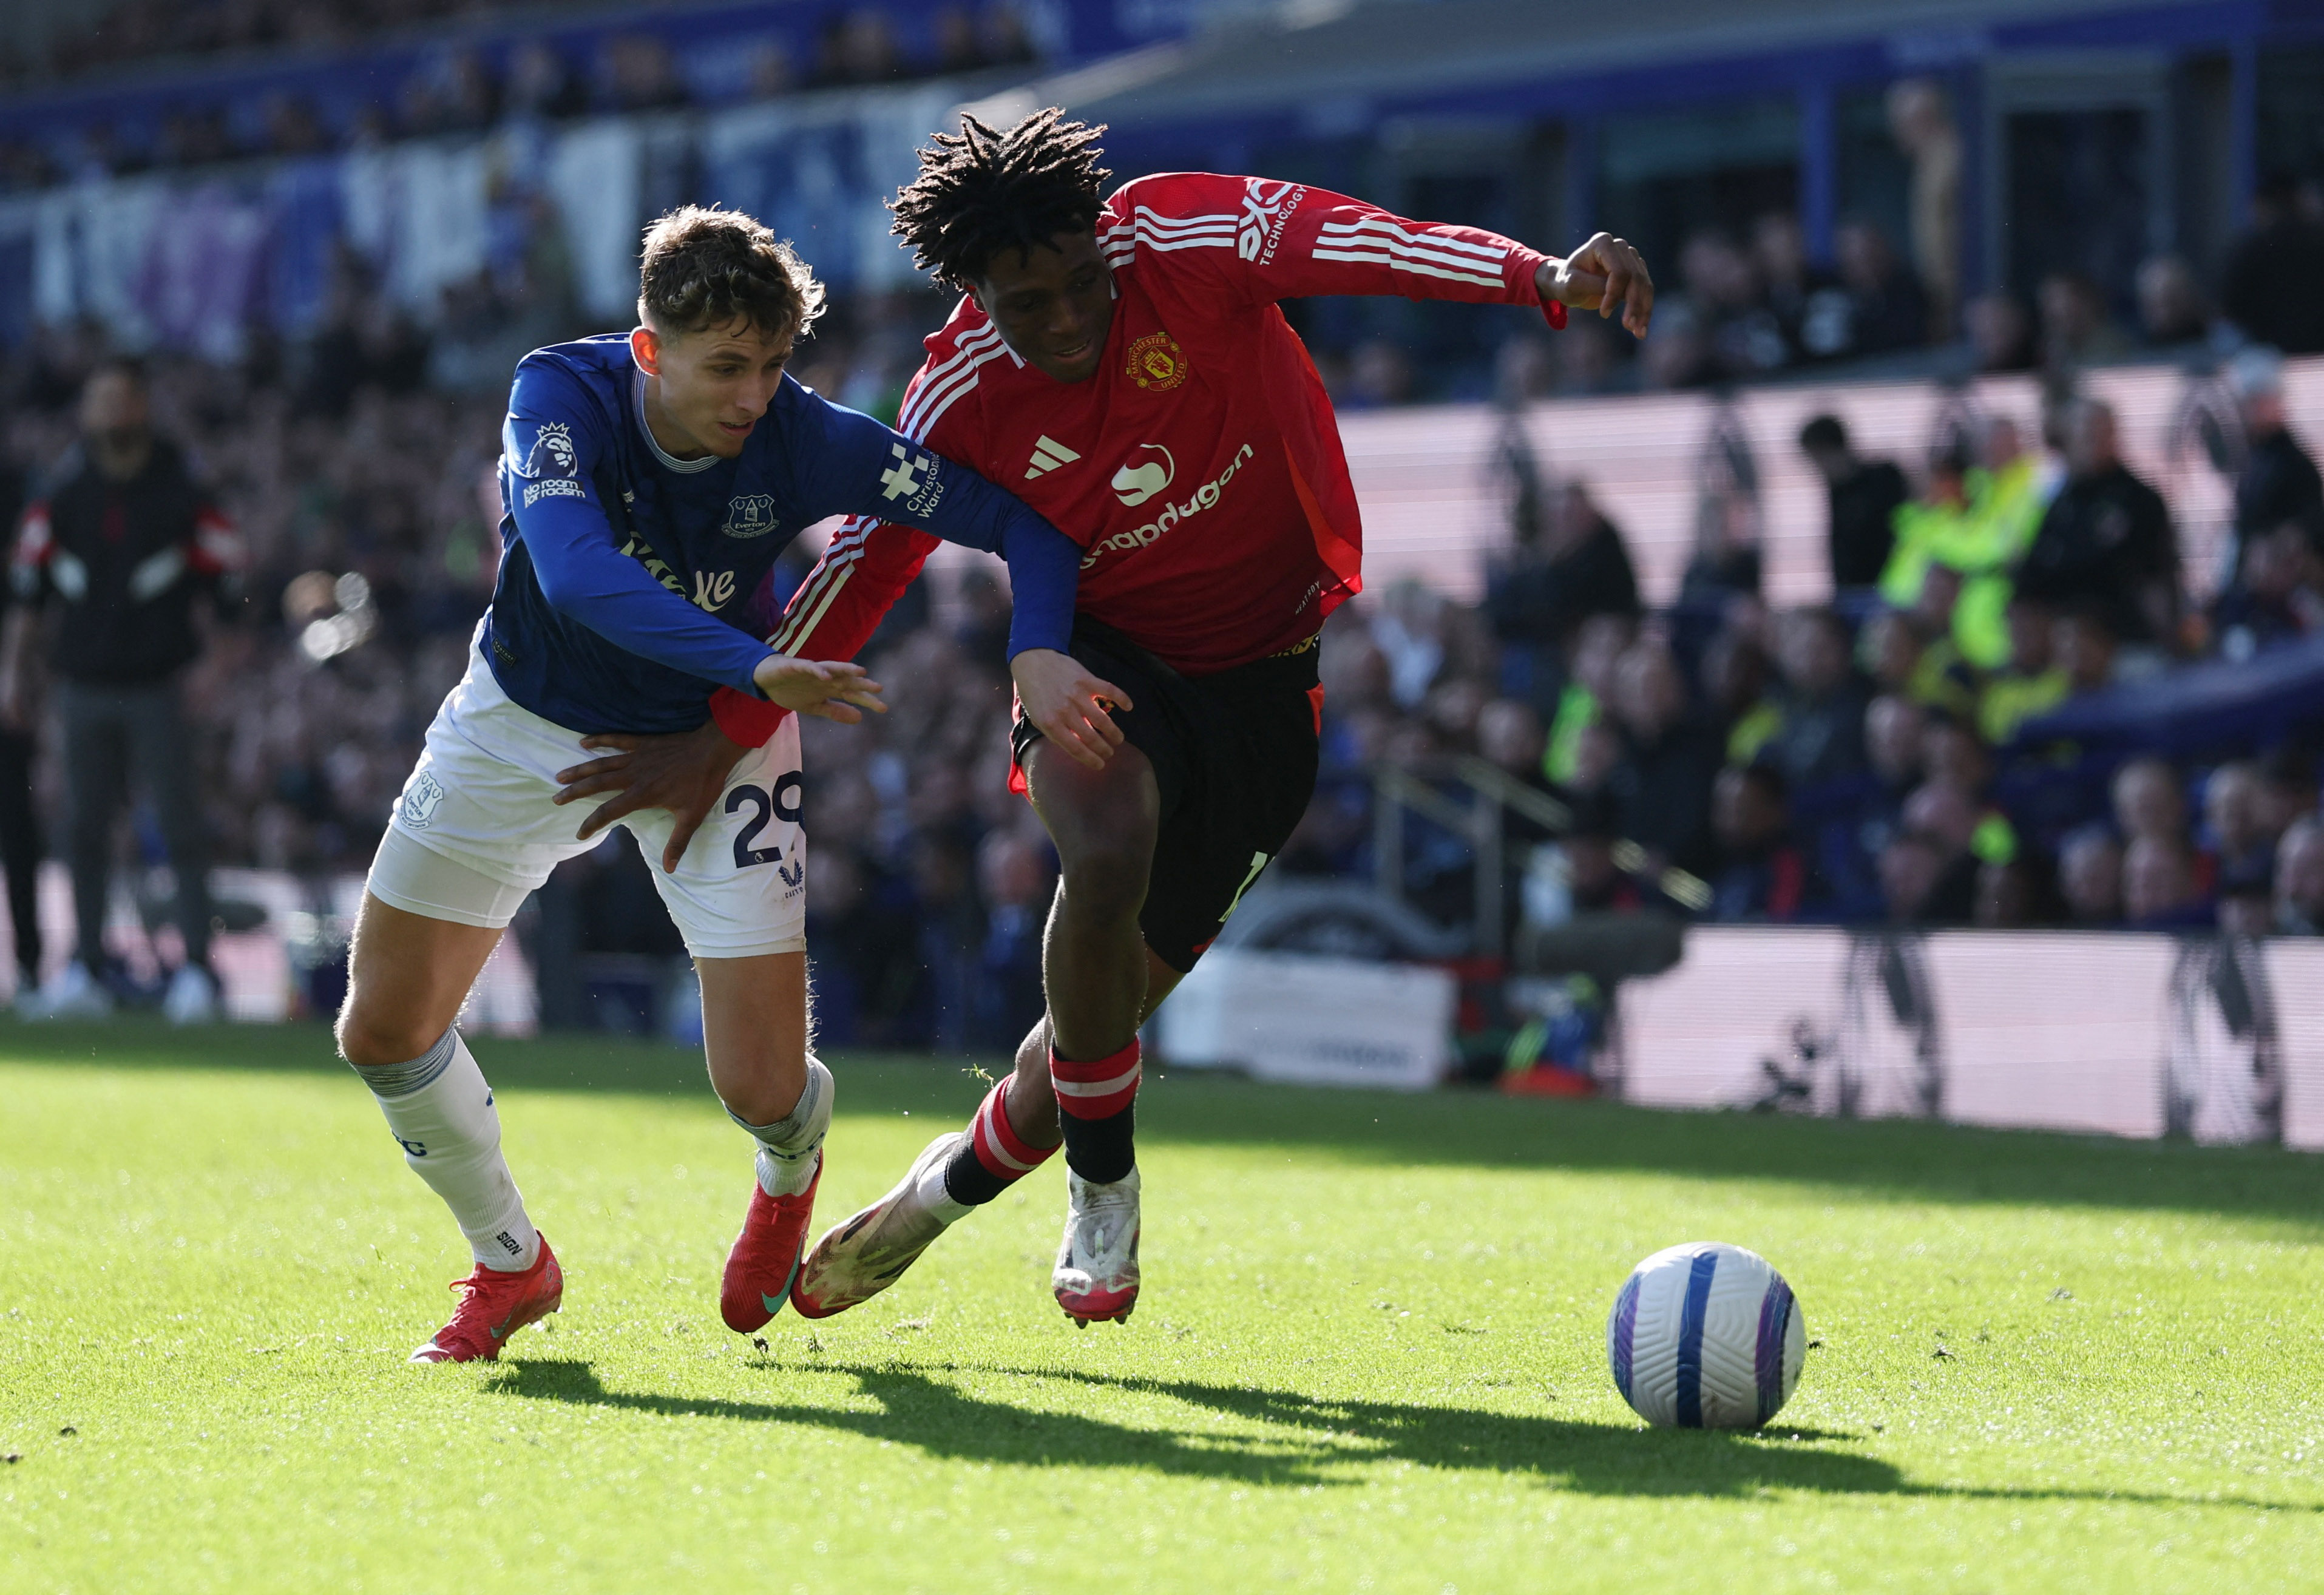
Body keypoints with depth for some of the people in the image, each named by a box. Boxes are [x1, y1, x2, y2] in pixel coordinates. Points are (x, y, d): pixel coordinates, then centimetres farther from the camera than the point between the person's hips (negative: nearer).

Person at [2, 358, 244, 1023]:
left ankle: (196, 968, -4)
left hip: (158, 687, -3)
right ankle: (87, 971, 10)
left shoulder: (182, 490, -3)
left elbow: (225, 592, 0)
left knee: (181, 829, -6)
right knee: (85, 830, 5)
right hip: (83, 686, 3)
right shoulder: (63, 492, 6)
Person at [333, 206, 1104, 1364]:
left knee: (761, 1089, -10)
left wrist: (1036, 651, -40)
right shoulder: (562, 396, -29)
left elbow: (1022, 523, -20)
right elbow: (575, 574, -46)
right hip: (529, 724, 1)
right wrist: (759, 668, -56)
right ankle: (511, 1266, 25)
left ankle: (790, 1172, 31)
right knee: (384, 1030, -1)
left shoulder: (805, 440, -25)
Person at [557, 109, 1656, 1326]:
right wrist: (726, 734, -5)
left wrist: (1545, 278, -52)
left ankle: (953, 1185, 34)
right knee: (1107, 854, -34)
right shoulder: (964, 400, -15)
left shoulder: (1182, 236, -22)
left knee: (1115, 997, 4)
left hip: (1262, 675, 0)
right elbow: (865, 564, -4)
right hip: (1104, 655, 0)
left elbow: (1354, 243, -36)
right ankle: (1102, 1186, -13)